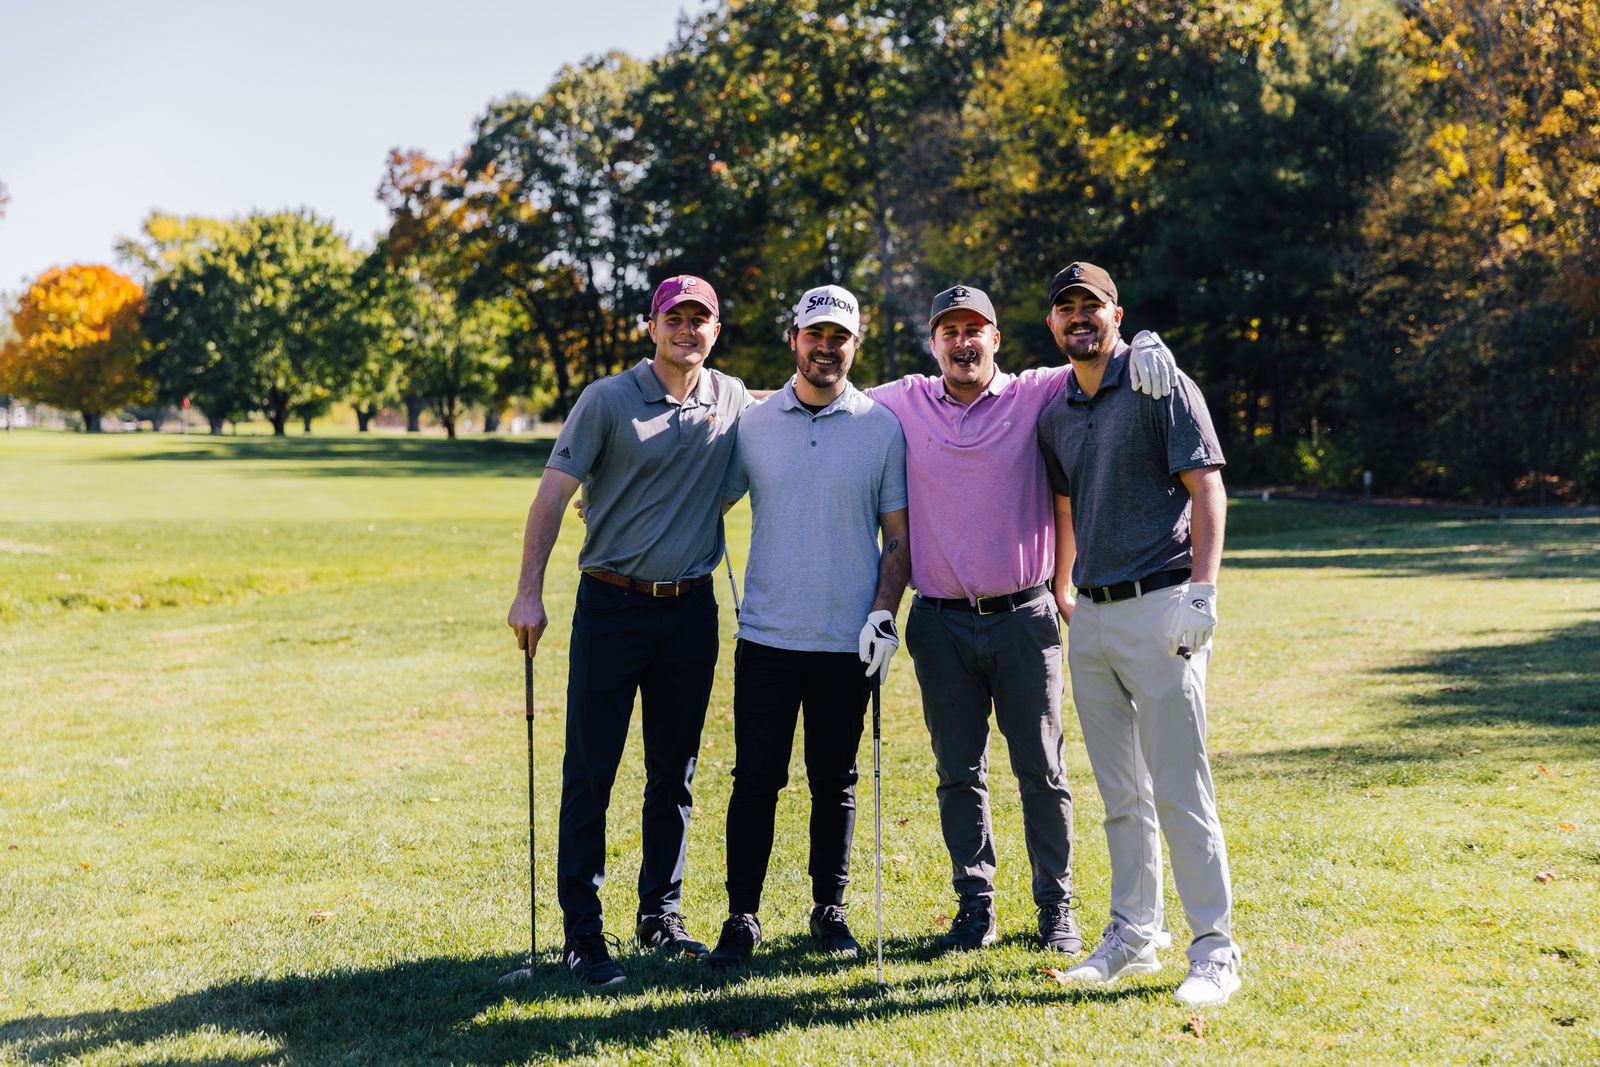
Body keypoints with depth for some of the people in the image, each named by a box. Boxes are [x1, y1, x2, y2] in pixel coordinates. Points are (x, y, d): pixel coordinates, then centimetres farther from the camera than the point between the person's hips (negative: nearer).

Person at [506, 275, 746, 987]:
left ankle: (661, 914, 23)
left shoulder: (732, 401, 8)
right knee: (590, 773, -3)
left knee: (674, 774, 11)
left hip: (691, 609, 4)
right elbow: (554, 493, -6)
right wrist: (529, 593, -13)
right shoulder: (608, 399, -4)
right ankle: (581, 932, 3)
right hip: (611, 606, -4)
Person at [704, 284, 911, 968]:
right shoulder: (754, 422, 6)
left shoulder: (882, 427, 3)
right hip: (766, 635, 1)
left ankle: (830, 911, 22)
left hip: (848, 642, 0)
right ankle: (742, 917, 9)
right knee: (755, 778, 0)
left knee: (835, 783, 8)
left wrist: (883, 615, -6)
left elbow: (899, 535, 4)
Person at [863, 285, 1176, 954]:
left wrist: (1143, 343, -26)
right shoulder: (904, 404, 5)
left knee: (1042, 774, 5)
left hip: (1023, 619, -1)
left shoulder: (1036, 395, -1)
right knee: (959, 774, 8)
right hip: (940, 623, 2)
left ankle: (1056, 909, 18)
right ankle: (974, 907, 20)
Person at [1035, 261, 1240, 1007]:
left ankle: (1214, 947, 0)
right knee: (1121, 796, 12)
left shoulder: (1161, 387, -4)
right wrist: (1060, 593, 25)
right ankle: (1133, 935, 20)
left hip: (1157, 609, -7)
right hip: (1089, 618, 7)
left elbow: (1207, 489, -10)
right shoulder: (1054, 415, 15)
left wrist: (1202, 591, -19)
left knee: (1180, 791, -7)